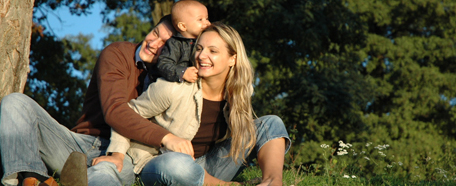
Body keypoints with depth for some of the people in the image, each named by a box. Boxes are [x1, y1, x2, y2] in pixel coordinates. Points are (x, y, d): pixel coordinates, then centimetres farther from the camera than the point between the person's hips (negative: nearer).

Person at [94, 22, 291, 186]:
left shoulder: (239, 93, -3)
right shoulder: (173, 89, -18)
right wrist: (117, 153, -18)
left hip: (206, 169, 6)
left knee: (271, 123, -3)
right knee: (179, 165, -46)